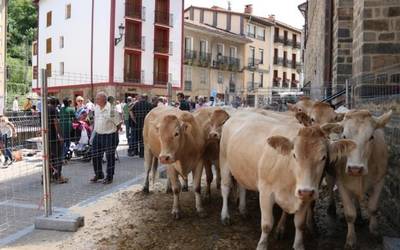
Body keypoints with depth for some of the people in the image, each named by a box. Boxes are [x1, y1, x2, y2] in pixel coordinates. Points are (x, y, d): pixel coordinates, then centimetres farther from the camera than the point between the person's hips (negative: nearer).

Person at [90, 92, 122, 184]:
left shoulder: (111, 110, -18)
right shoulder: (96, 108, 4)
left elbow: (119, 123, -11)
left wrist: (113, 132, -2)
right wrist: (95, 130, 17)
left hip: (109, 136, -7)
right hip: (98, 135, 7)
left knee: (110, 157, 4)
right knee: (96, 156, 13)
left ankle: (109, 177, 16)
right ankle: (98, 174, 31)